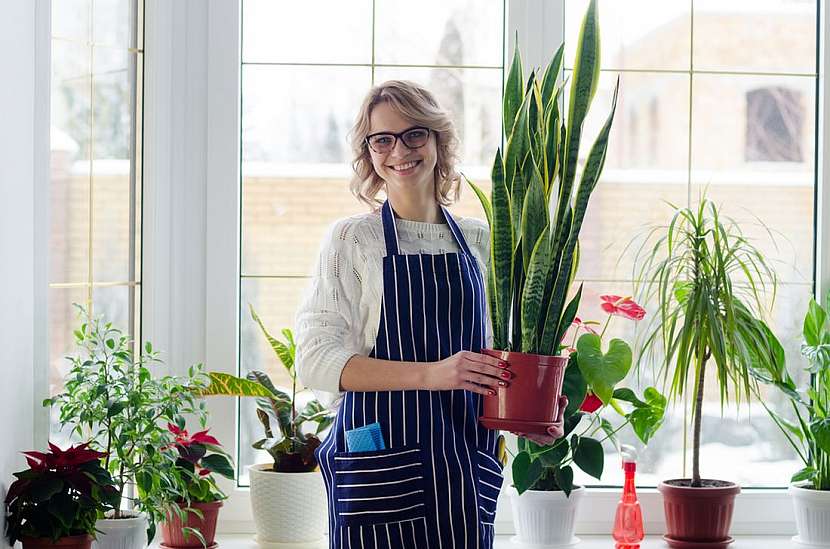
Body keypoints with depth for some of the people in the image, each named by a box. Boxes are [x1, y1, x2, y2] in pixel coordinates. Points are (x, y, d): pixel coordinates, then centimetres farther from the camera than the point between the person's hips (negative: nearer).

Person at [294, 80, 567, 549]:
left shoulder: (479, 242, 11)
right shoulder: (352, 239, 0)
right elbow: (316, 360, -10)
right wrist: (430, 374, -21)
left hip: (468, 464, 3)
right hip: (380, 463, -3)